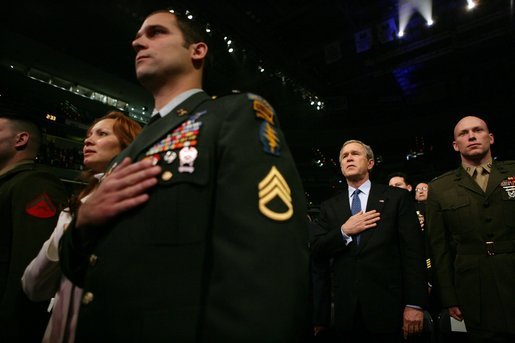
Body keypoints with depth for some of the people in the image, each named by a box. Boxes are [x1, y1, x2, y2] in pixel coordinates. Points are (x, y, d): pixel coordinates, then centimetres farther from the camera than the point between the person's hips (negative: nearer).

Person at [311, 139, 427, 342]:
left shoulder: (397, 197, 0)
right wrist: (344, 231, -13)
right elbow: (316, 250, 3)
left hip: (387, 306, -2)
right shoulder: (330, 207, 8)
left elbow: (413, 251, -5)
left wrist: (414, 303, -10)